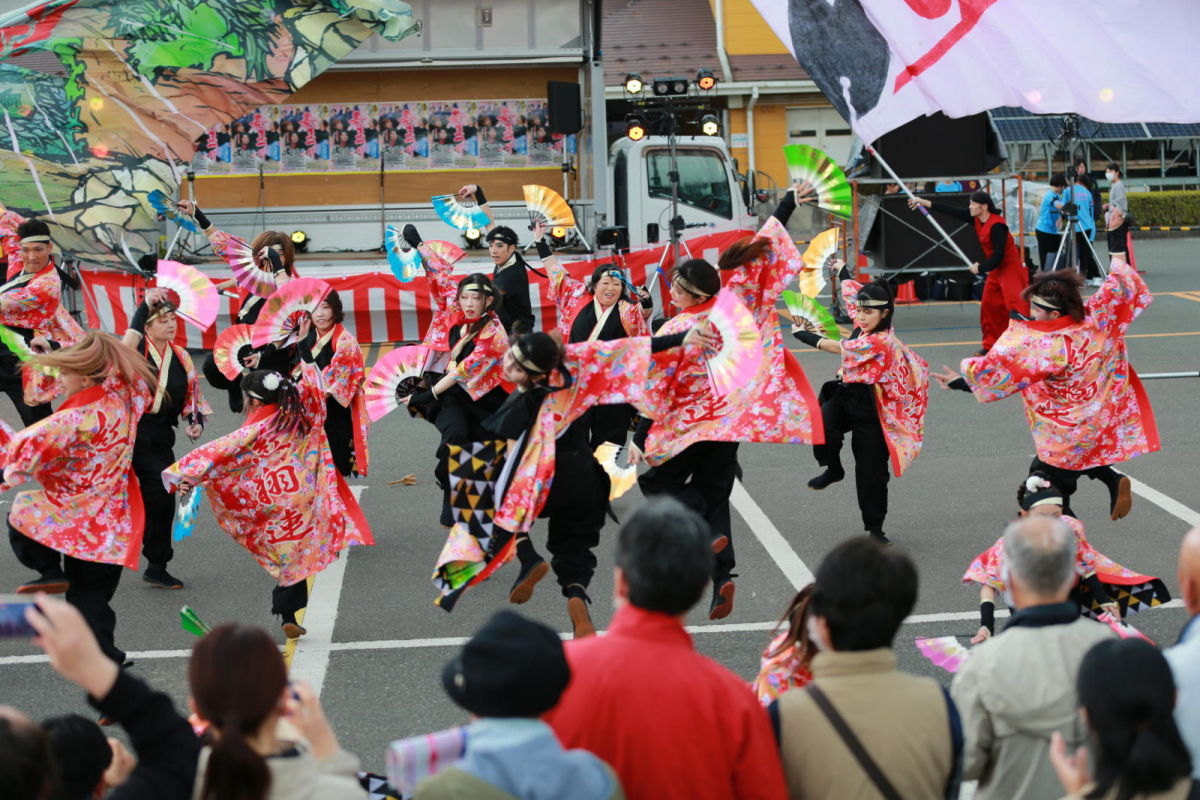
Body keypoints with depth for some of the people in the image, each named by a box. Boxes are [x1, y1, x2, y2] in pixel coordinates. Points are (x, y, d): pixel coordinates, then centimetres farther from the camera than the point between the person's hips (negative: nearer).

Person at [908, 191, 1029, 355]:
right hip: (996, 269, 10)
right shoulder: (977, 219, 0)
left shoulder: (997, 226, -25)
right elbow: (953, 211, 3)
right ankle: (991, 345, 25)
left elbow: (999, 256, -26)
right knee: (988, 307, 14)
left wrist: (981, 268, -13)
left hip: (1010, 269, -10)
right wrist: (925, 203, 3)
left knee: (1015, 306, -15)